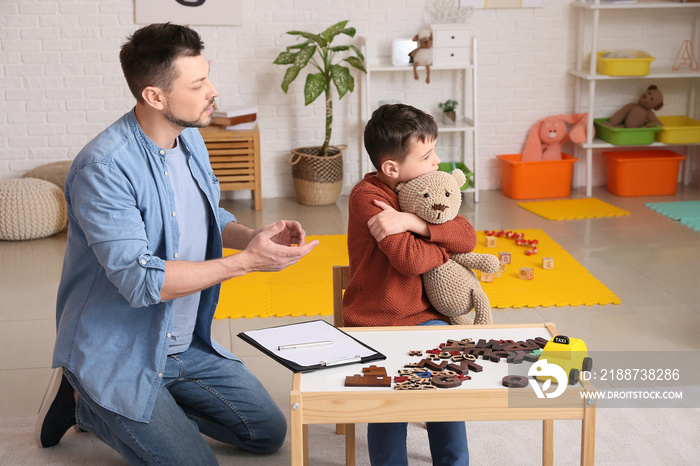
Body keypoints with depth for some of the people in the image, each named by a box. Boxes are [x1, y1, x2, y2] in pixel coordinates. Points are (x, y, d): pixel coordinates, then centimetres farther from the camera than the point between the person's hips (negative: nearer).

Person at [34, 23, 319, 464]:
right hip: (117, 356, -8)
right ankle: (86, 403, 7)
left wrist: (250, 235, -10)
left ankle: (152, 404, 18)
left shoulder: (190, 138, 0)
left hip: (187, 345, 8)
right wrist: (246, 261, -32)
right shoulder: (104, 167, -27)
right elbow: (139, 279, -32)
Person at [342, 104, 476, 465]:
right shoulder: (367, 196, -14)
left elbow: (468, 237, -7)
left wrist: (412, 221, -21)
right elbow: (409, 258, -22)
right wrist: (447, 245, -3)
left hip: (424, 318, 5)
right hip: (375, 324, -5)